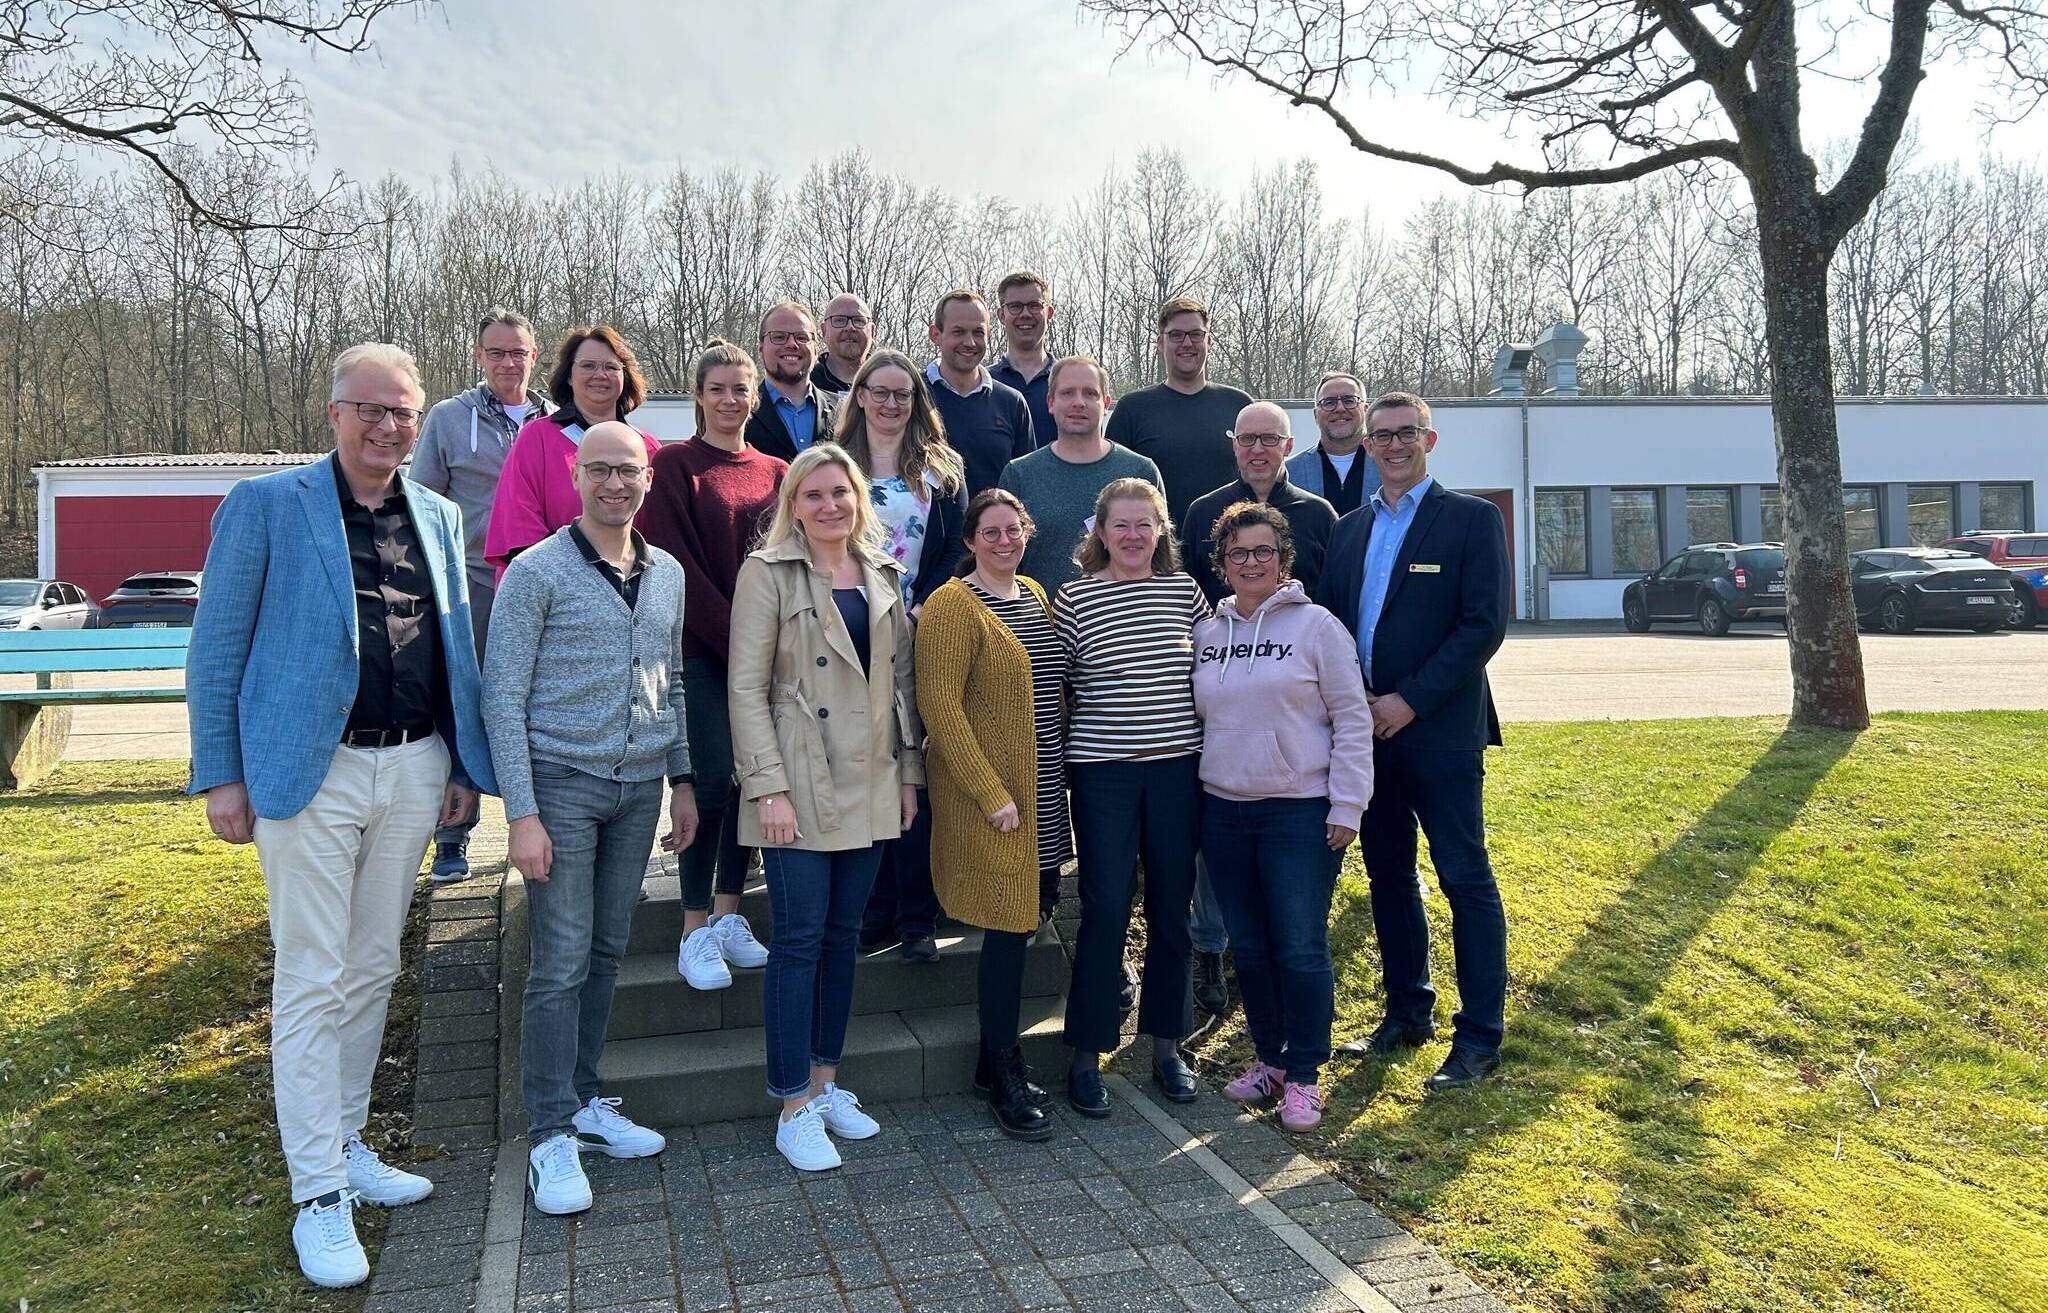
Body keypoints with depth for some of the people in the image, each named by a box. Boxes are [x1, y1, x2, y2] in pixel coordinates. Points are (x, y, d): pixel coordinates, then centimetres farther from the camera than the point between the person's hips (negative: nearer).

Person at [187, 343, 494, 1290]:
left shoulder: (439, 517, 10)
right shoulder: (266, 504, -3)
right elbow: (216, 649, -2)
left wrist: (464, 764, 10)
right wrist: (221, 776, -6)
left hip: (413, 769, 5)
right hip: (310, 774, -5)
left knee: (373, 970, 15)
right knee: (313, 980, 1)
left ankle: (345, 1145, 31)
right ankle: (318, 1194, 10)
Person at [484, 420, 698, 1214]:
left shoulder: (668, 574, 10)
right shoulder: (537, 572, -7)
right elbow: (502, 697, -9)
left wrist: (683, 780, 14)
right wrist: (521, 812, -14)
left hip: (640, 787, 5)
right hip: (563, 782, -5)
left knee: (607, 953, 13)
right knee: (560, 962, -3)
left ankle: (584, 1100, 26)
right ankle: (551, 1134, 8)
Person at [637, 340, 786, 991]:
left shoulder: (775, 472, 14)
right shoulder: (674, 465, 0)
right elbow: (677, 564, -8)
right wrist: (731, 635, -13)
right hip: (698, 650, -5)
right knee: (714, 779, -9)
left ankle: (728, 916, 18)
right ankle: (696, 932, 1)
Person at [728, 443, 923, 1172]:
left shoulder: (882, 575, 12)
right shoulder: (768, 572, -4)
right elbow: (746, 687, -9)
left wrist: (909, 772, 9)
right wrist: (769, 786, -16)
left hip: (869, 784, 5)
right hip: (800, 786, -5)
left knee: (842, 935, 12)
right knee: (799, 939, -2)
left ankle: (826, 1081, 26)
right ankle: (795, 1107, 9)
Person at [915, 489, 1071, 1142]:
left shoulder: (1034, 595, 13)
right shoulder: (952, 607, -11)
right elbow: (939, 706, -17)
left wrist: (1062, 774, 13)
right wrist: (992, 794, -18)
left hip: (1044, 794, 8)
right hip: (986, 798, -7)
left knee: (1025, 920, 12)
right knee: (1009, 929, -3)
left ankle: (998, 1055, 28)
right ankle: (1002, 1074, 14)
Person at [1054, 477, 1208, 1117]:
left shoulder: (1186, 590, 6)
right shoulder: (1074, 597, -2)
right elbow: (1057, 685, 2)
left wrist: (1210, 749, 9)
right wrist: (1070, 754, -2)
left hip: (1177, 765, 3)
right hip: (1103, 771, -3)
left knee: (1171, 908, 9)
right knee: (1106, 910, -2)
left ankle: (1166, 1045, 25)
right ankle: (1087, 1056, 12)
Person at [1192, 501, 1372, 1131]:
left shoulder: (1315, 625, -4)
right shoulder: (1207, 632, 9)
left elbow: (1352, 720, -4)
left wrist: (1346, 807, -9)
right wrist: (1191, 799, 11)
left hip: (1300, 811, -4)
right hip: (1223, 812, 5)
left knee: (1300, 947, -1)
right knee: (1248, 946, 12)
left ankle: (1303, 1075, 13)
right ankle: (1268, 1057, 27)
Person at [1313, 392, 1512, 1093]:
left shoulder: (1471, 518, -3)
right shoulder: (1349, 529, 13)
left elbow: (1485, 623, -12)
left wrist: (1410, 701, -16)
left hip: (1441, 732, -5)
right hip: (1366, 731, 6)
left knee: (1466, 880, -1)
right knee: (1388, 876, 13)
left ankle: (1479, 1037, 9)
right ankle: (1407, 1014, 26)